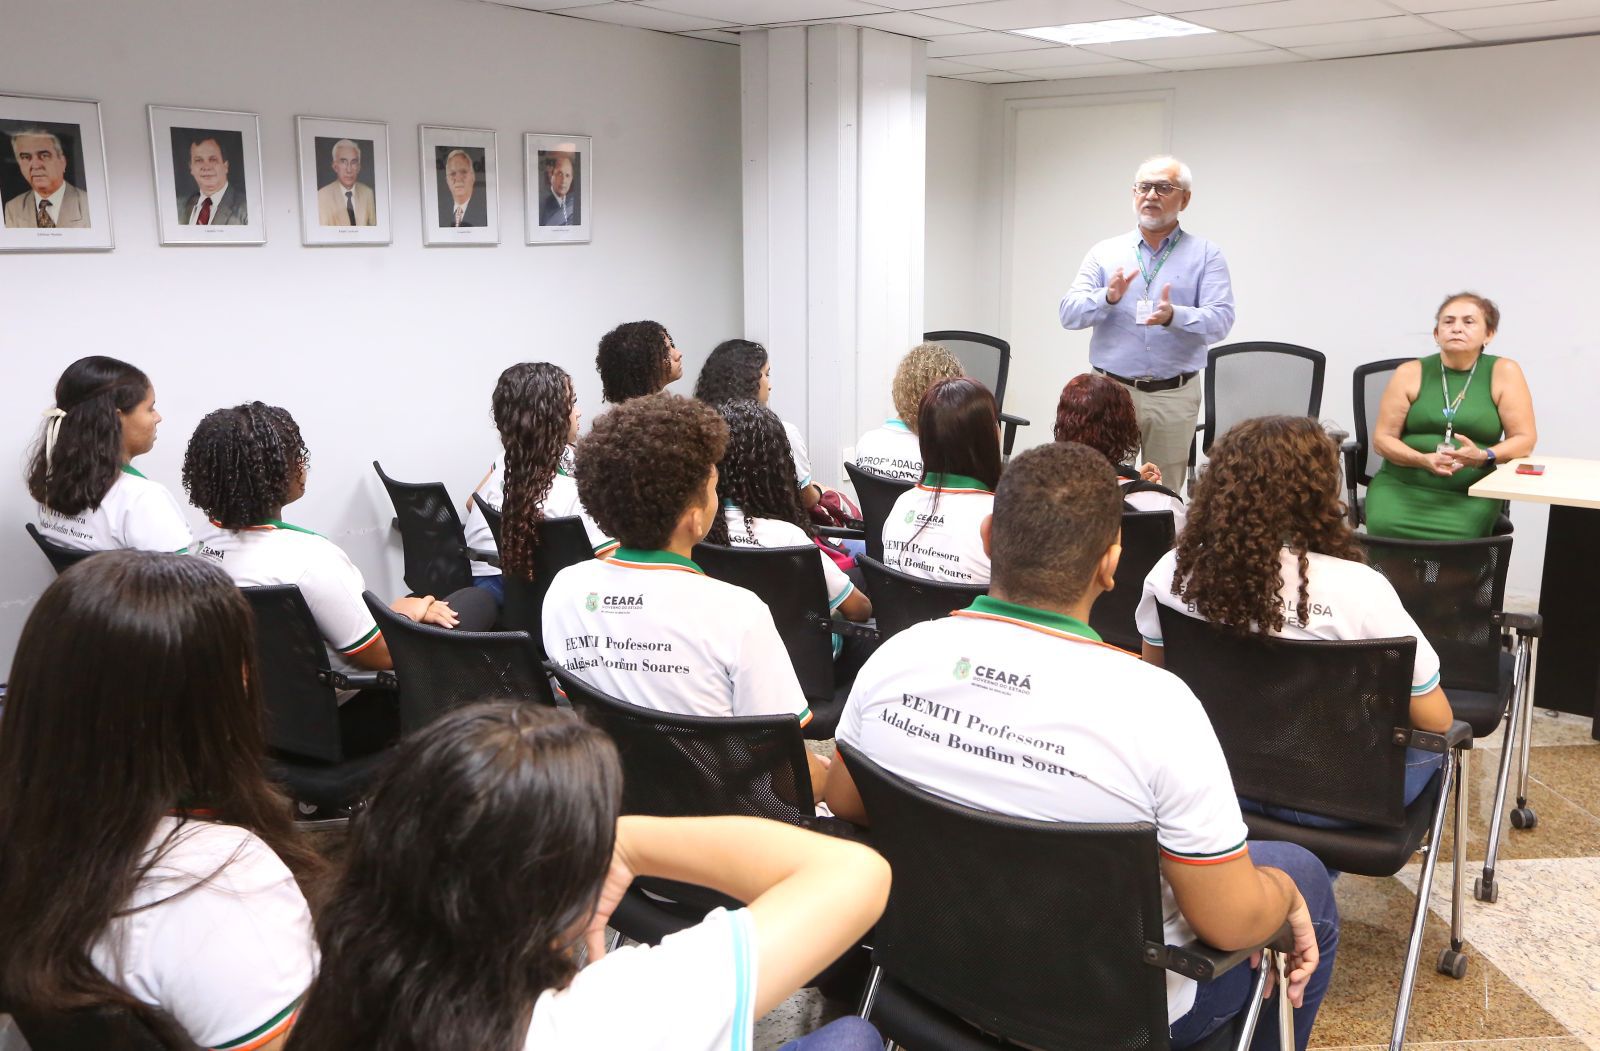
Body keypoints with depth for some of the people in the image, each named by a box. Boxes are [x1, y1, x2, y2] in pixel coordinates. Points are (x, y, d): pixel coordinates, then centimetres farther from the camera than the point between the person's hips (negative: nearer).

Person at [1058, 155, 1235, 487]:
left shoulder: (1205, 255, 4)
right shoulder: (1105, 253, 8)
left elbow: (1220, 320, -8)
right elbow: (1069, 313, -1)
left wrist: (1174, 317, -28)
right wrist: (1108, 298, -21)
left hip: (1174, 396, -1)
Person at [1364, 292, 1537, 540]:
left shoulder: (1504, 373, 4)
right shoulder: (1410, 374, 6)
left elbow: (1524, 439, 3)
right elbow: (1382, 438, 4)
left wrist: (1483, 457, -17)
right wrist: (1424, 460, -15)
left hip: (1469, 493, 0)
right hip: (1400, 484, 1)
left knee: (1452, 540, -31)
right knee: (1386, 528, -30)